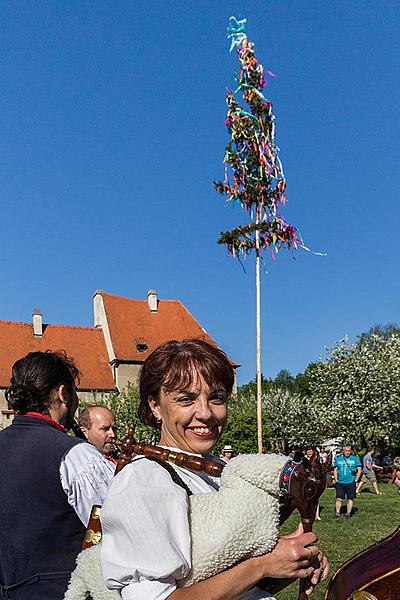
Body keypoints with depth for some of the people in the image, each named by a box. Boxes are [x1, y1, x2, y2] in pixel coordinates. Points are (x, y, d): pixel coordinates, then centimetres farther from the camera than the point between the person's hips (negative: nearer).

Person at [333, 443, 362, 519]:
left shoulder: (355, 458, 1)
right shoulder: (338, 458, 5)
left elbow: (359, 469, 5)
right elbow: (335, 469, 13)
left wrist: (356, 480, -2)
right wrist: (336, 480, 5)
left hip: (351, 482, -1)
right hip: (340, 482, 1)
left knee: (350, 498, 5)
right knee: (339, 498, -2)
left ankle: (348, 513, 16)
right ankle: (337, 513, 6)